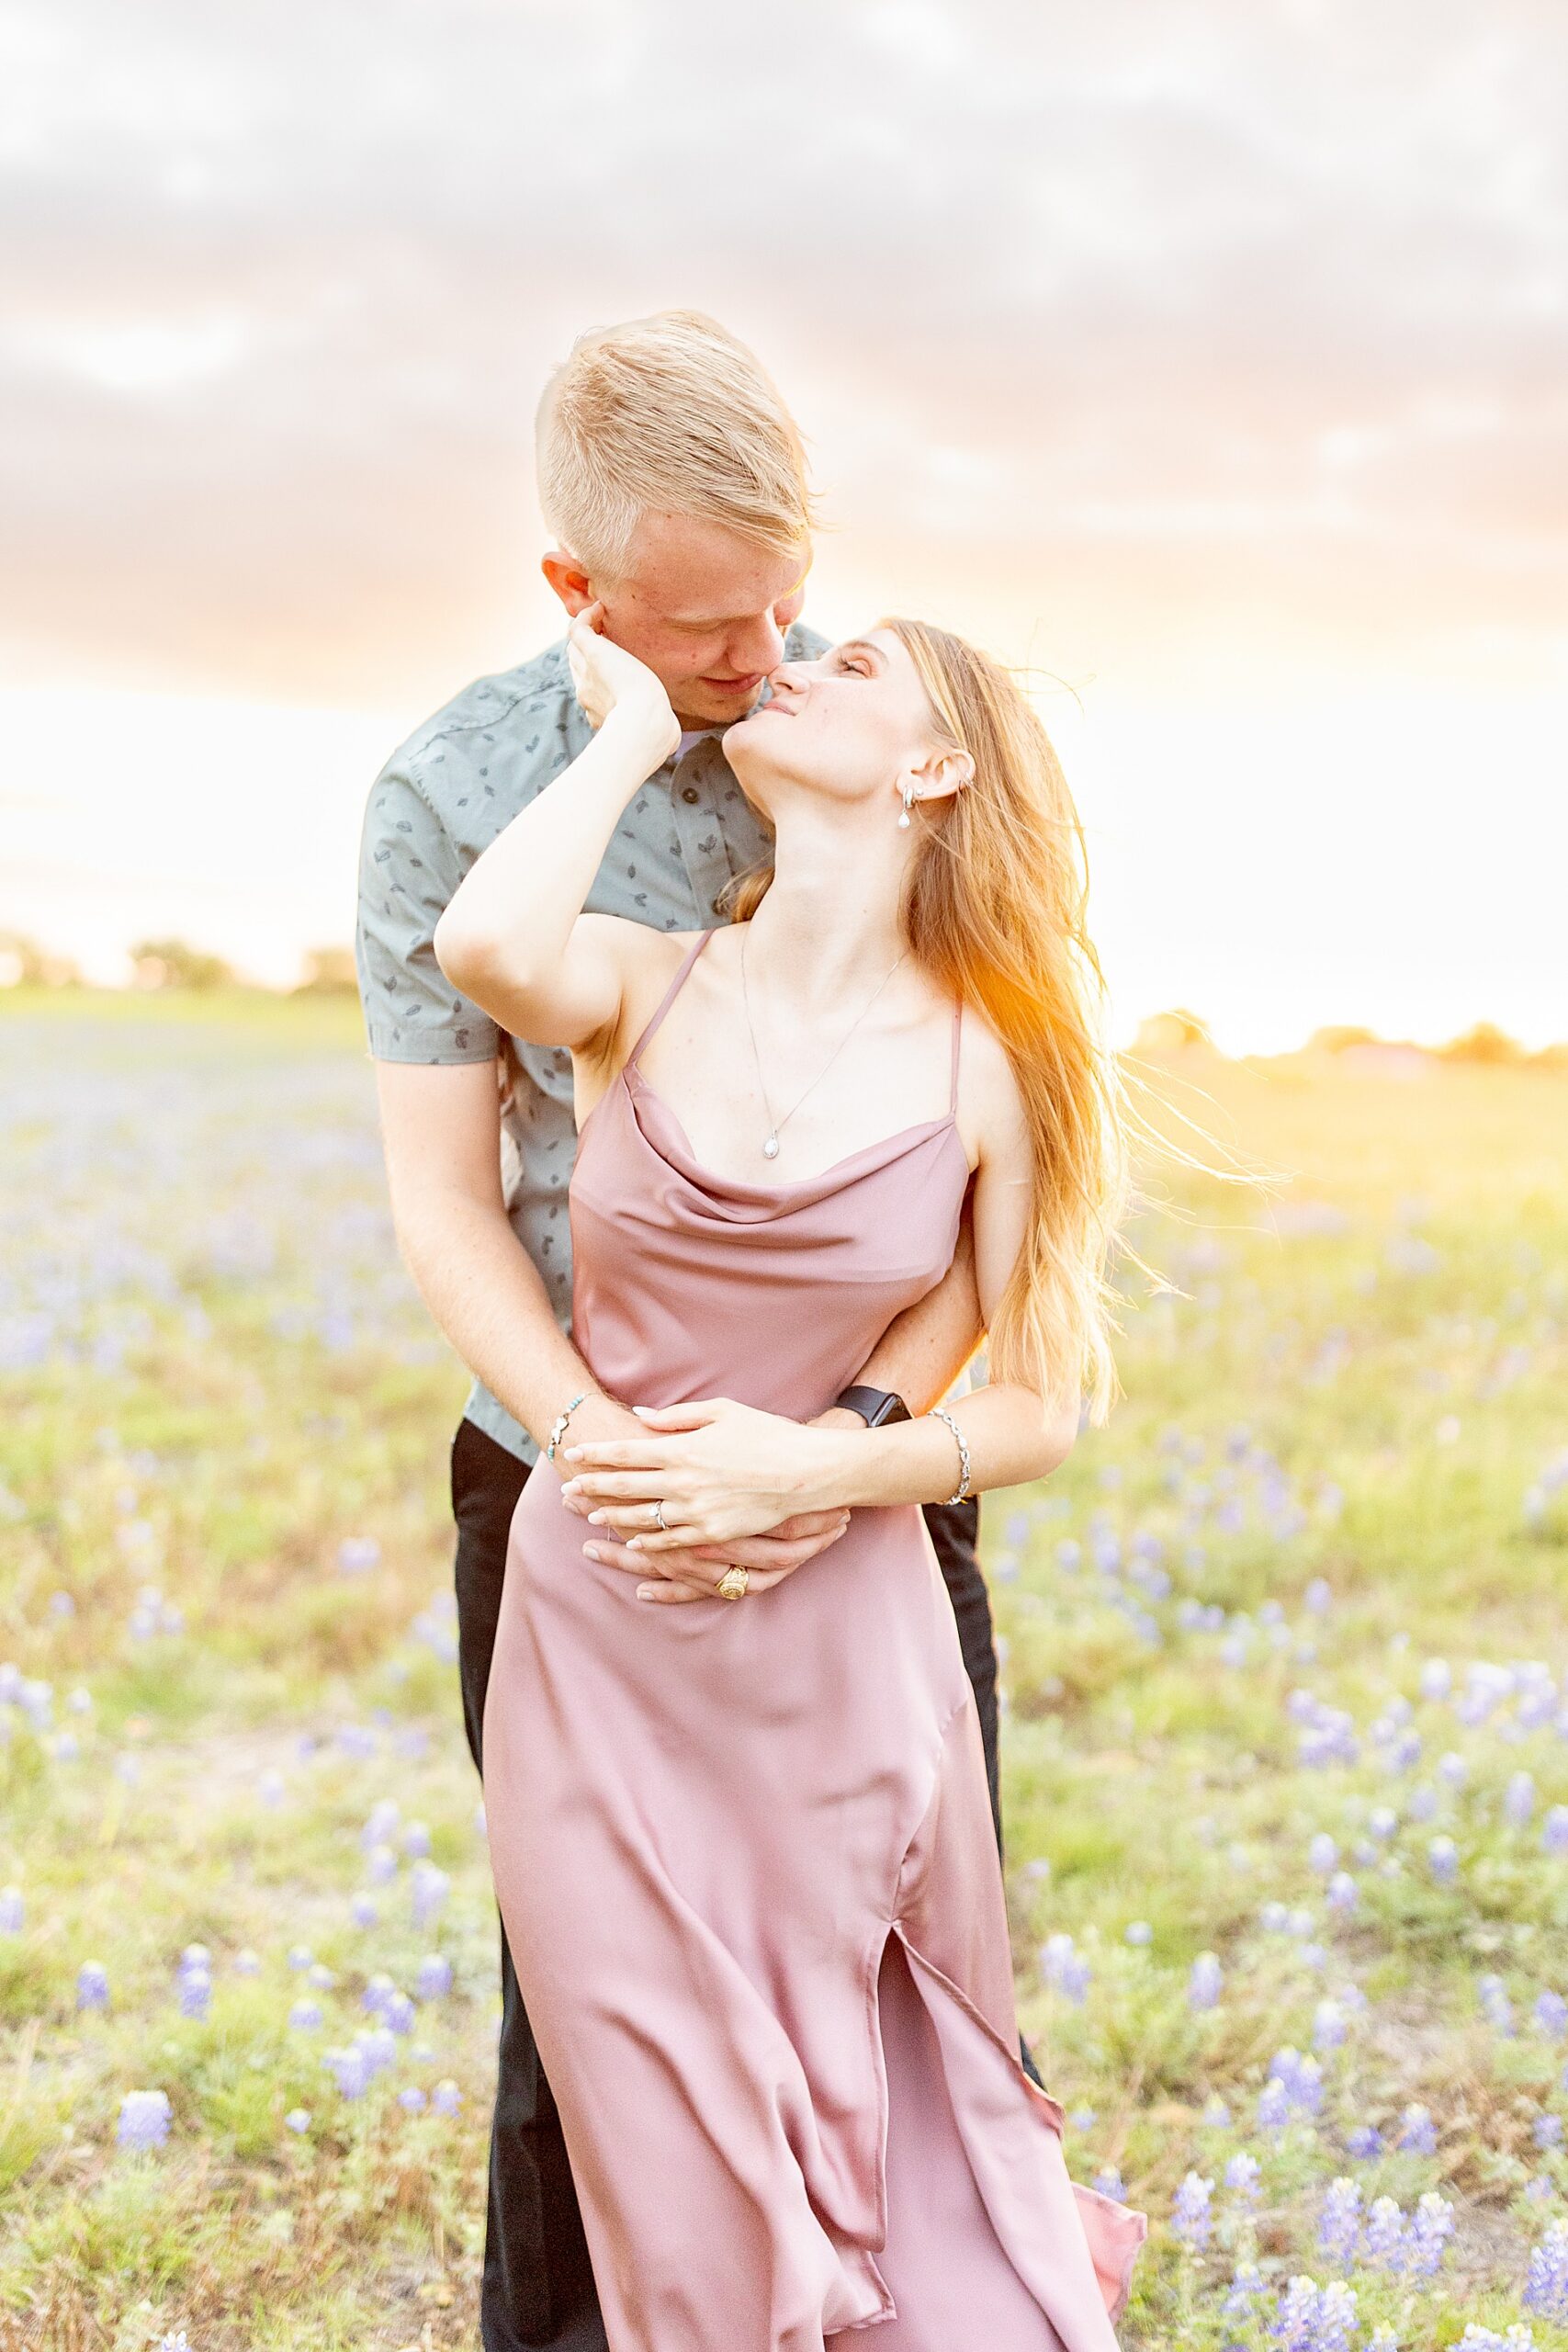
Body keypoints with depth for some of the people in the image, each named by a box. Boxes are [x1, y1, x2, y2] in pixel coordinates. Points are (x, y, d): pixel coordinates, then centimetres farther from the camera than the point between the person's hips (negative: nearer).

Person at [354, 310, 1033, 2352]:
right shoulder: (454, 793, -9)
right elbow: (443, 1193, -7)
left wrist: (875, 1421, -21)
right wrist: (615, 1448, -22)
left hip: (872, 1465, 1)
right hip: (582, 1472, 0)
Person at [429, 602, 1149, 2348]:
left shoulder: (986, 1065, -6)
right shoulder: (641, 986, -4)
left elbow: (1043, 1408, 0)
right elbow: (485, 947, -28)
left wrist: (816, 1470, -16)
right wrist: (636, 725, -12)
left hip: (839, 1645, -1)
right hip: (595, 1634, 1)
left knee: (895, 2171, 15)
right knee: (680, 2202, 14)